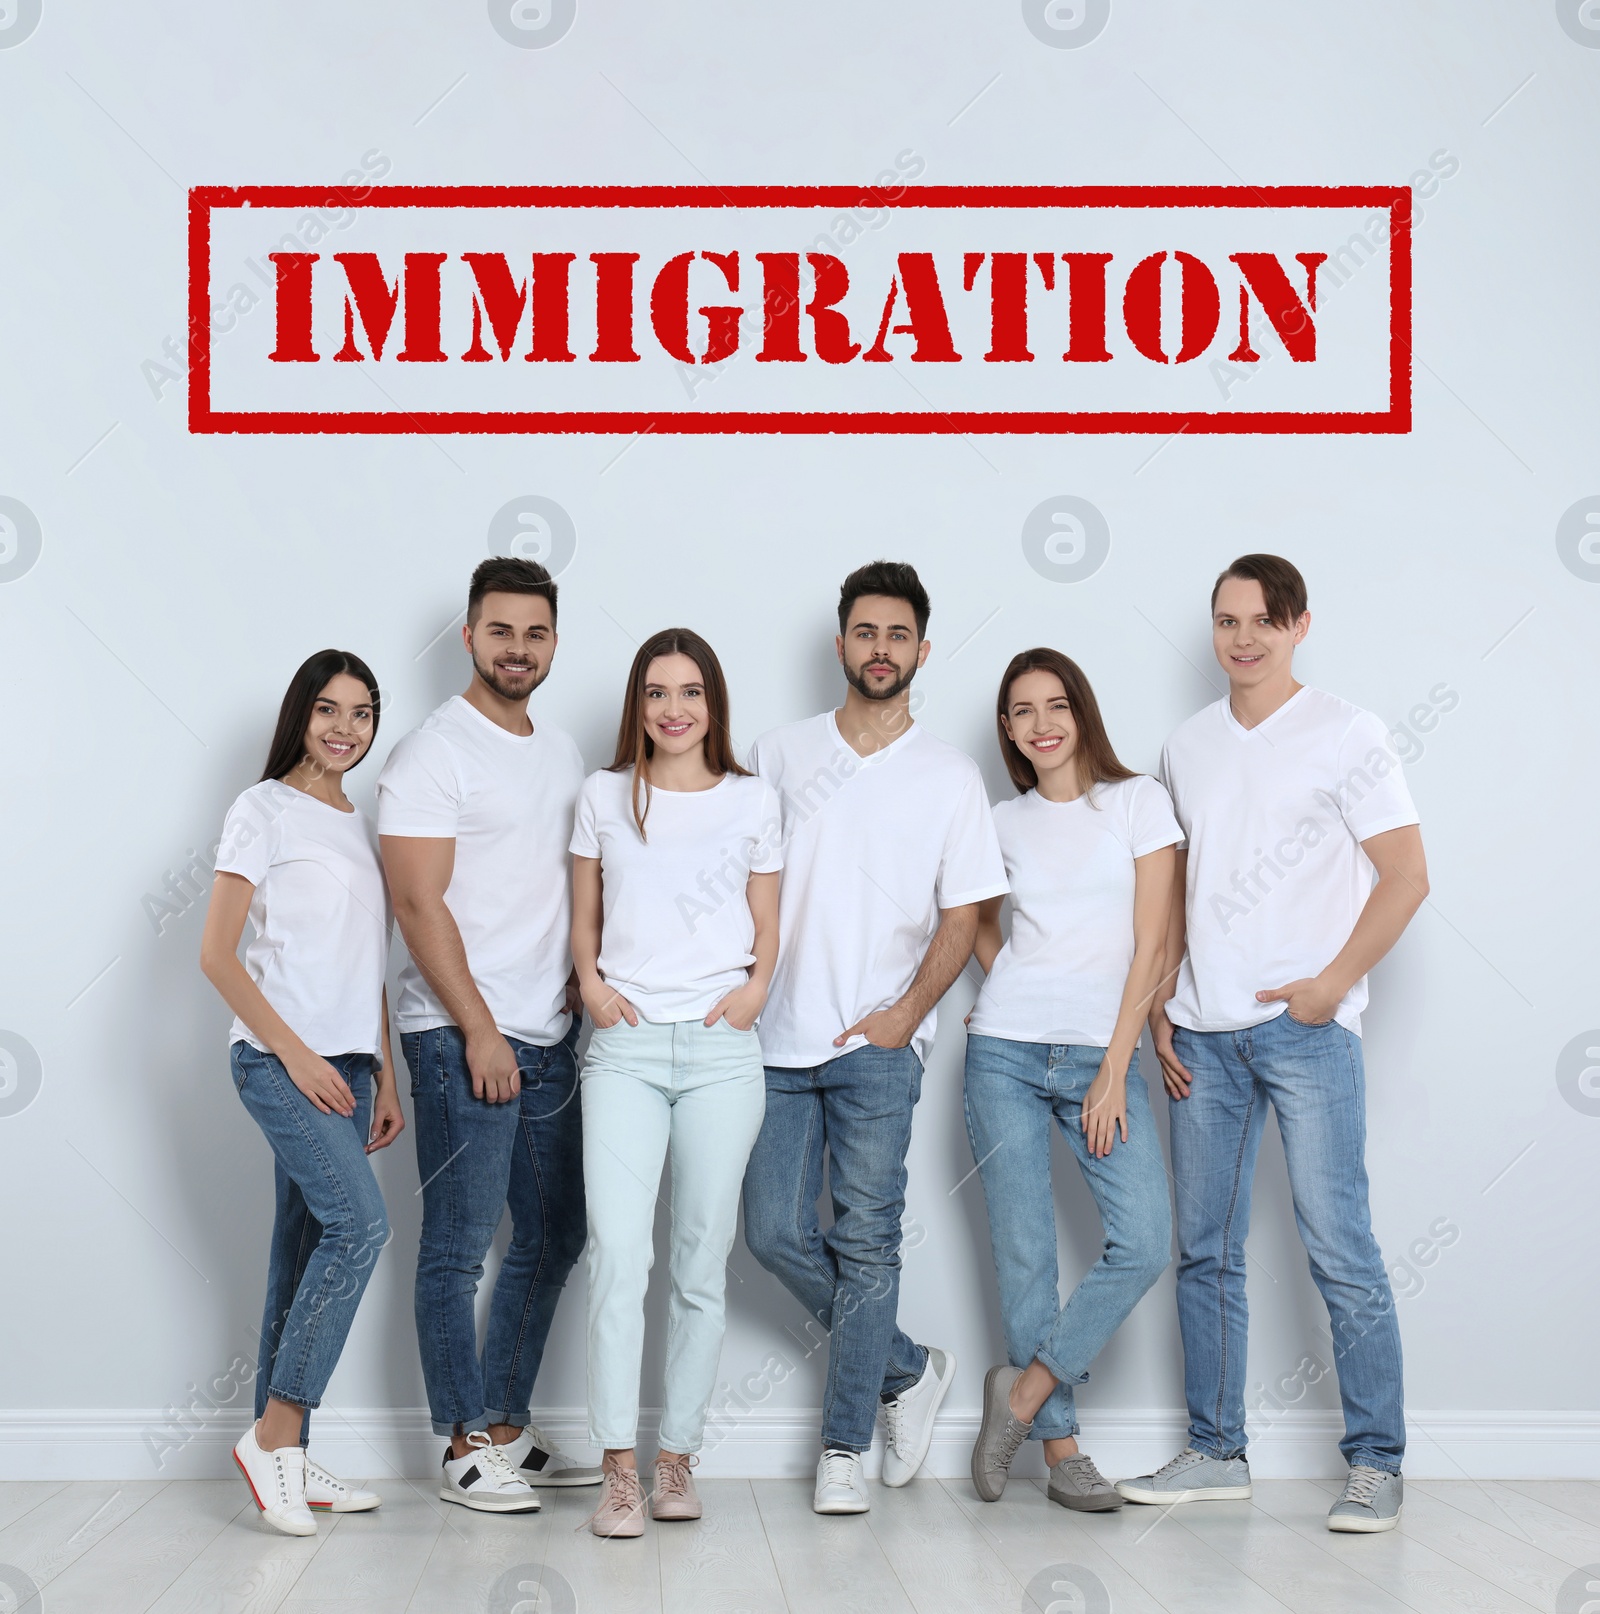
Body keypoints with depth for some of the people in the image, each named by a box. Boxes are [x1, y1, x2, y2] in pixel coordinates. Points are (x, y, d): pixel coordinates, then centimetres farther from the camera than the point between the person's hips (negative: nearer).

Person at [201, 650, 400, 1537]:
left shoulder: (361, 827, 18)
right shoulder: (265, 809, -2)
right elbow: (217, 953, -8)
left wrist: (385, 1078, 14)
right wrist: (294, 1051, -14)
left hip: (345, 1064, 7)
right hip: (279, 1056, -7)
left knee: (307, 1257, 6)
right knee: (360, 1222, -20)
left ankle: (284, 1461, 11)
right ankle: (275, 1432, -12)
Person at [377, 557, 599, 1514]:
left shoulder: (564, 752, 14)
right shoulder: (434, 753, -8)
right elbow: (421, 904, -14)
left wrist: (587, 972, 6)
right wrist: (480, 1029, -16)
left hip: (550, 1037, 8)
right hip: (462, 1037, -8)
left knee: (553, 1238, 12)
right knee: (459, 1248, -1)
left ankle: (510, 1430, 23)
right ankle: (467, 1451, 7)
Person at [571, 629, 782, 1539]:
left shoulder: (753, 802, 11)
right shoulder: (605, 797, 12)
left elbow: (768, 925, 14)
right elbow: (584, 918, 17)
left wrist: (757, 986, -5)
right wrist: (590, 980, -1)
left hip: (720, 1048, 1)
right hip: (624, 1047, 0)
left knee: (703, 1265, 3)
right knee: (619, 1253, -12)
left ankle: (679, 1457, 14)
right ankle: (619, 1472, -10)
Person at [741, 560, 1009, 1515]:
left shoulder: (951, 776, 4)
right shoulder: (780, 756, 9)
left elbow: (963, 916, 3)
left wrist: (908, 1009, -10)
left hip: (879, 1045, -2)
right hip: (780, 1039, 2)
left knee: (866, 1244, -1)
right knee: (775, 1232, 0)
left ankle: (844, 1449, 9)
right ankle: (908, 1369, 21)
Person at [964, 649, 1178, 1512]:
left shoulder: (1138, 800, 1)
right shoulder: (1004, 823, 9)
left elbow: (1150, 942, -4)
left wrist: (1114, 1070, -8)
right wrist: (1003, 994, 9)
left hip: (1101, 1054, -1)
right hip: (1005, 1053, 2)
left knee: (1145, 1242, -14)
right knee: (1025, 1252, -1)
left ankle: (1025, 1390, 2)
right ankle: (1061, 1447, 7)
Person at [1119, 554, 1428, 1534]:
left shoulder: (1346, 735, -1)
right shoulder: (1188, 747, 15)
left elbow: (1407, 877, -4)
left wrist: (1332, 983, -13)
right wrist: (1158, 1005, 10)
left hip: (1305, 1025, -5)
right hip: (1203, 1034, 5)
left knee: (1341, 1249, -7)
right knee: (1206, 1251, 8)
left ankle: (1377, 1463, 2)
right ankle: (1217, 1453, 18)